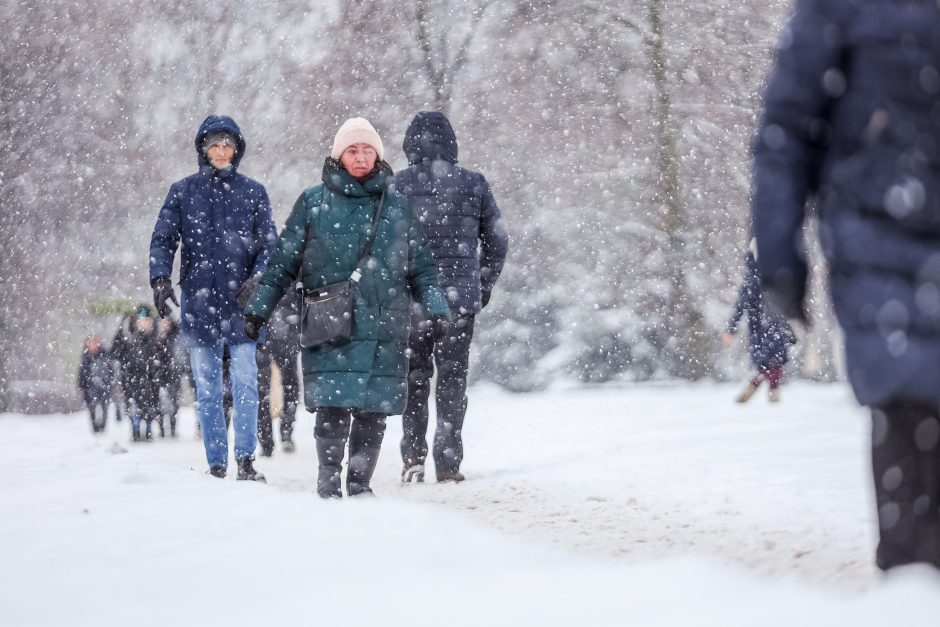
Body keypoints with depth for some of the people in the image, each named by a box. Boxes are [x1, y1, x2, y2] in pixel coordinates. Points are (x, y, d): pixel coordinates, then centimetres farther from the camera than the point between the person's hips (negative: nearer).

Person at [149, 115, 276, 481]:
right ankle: (216, 465, 7)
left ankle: (245, 461, -5)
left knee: (245, 385, -8)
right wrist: (160, 279, -11)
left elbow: (269, 243, 6)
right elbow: (163, 240, 6)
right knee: (207, 390, 3)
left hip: (241, 302, -1)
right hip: (198, 302, 1)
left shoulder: (253, 192, 9)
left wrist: (258, 278, -12)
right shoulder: (183, 192, 9)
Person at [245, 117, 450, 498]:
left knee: (373, 413, 1)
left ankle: (359, 484, 13)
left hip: (384, 330, 2)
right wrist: (259, 308, 7)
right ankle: (329, 482, 5)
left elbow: (420, 267, 18)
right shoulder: (313, 203, 7)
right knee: (332, 409, -10)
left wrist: (435, 304, 5)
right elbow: (284, 262, 10)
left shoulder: (397, 206, 14)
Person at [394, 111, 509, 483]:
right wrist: (484, 285, 20)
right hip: (460, 298, 0)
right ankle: (448, 463, 3)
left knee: (414, 376, 13)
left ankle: (413, 458, 7)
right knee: (452, 377, 7)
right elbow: (497, 240, 8)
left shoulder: (397, 186, -2)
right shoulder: (473, 184, 2)